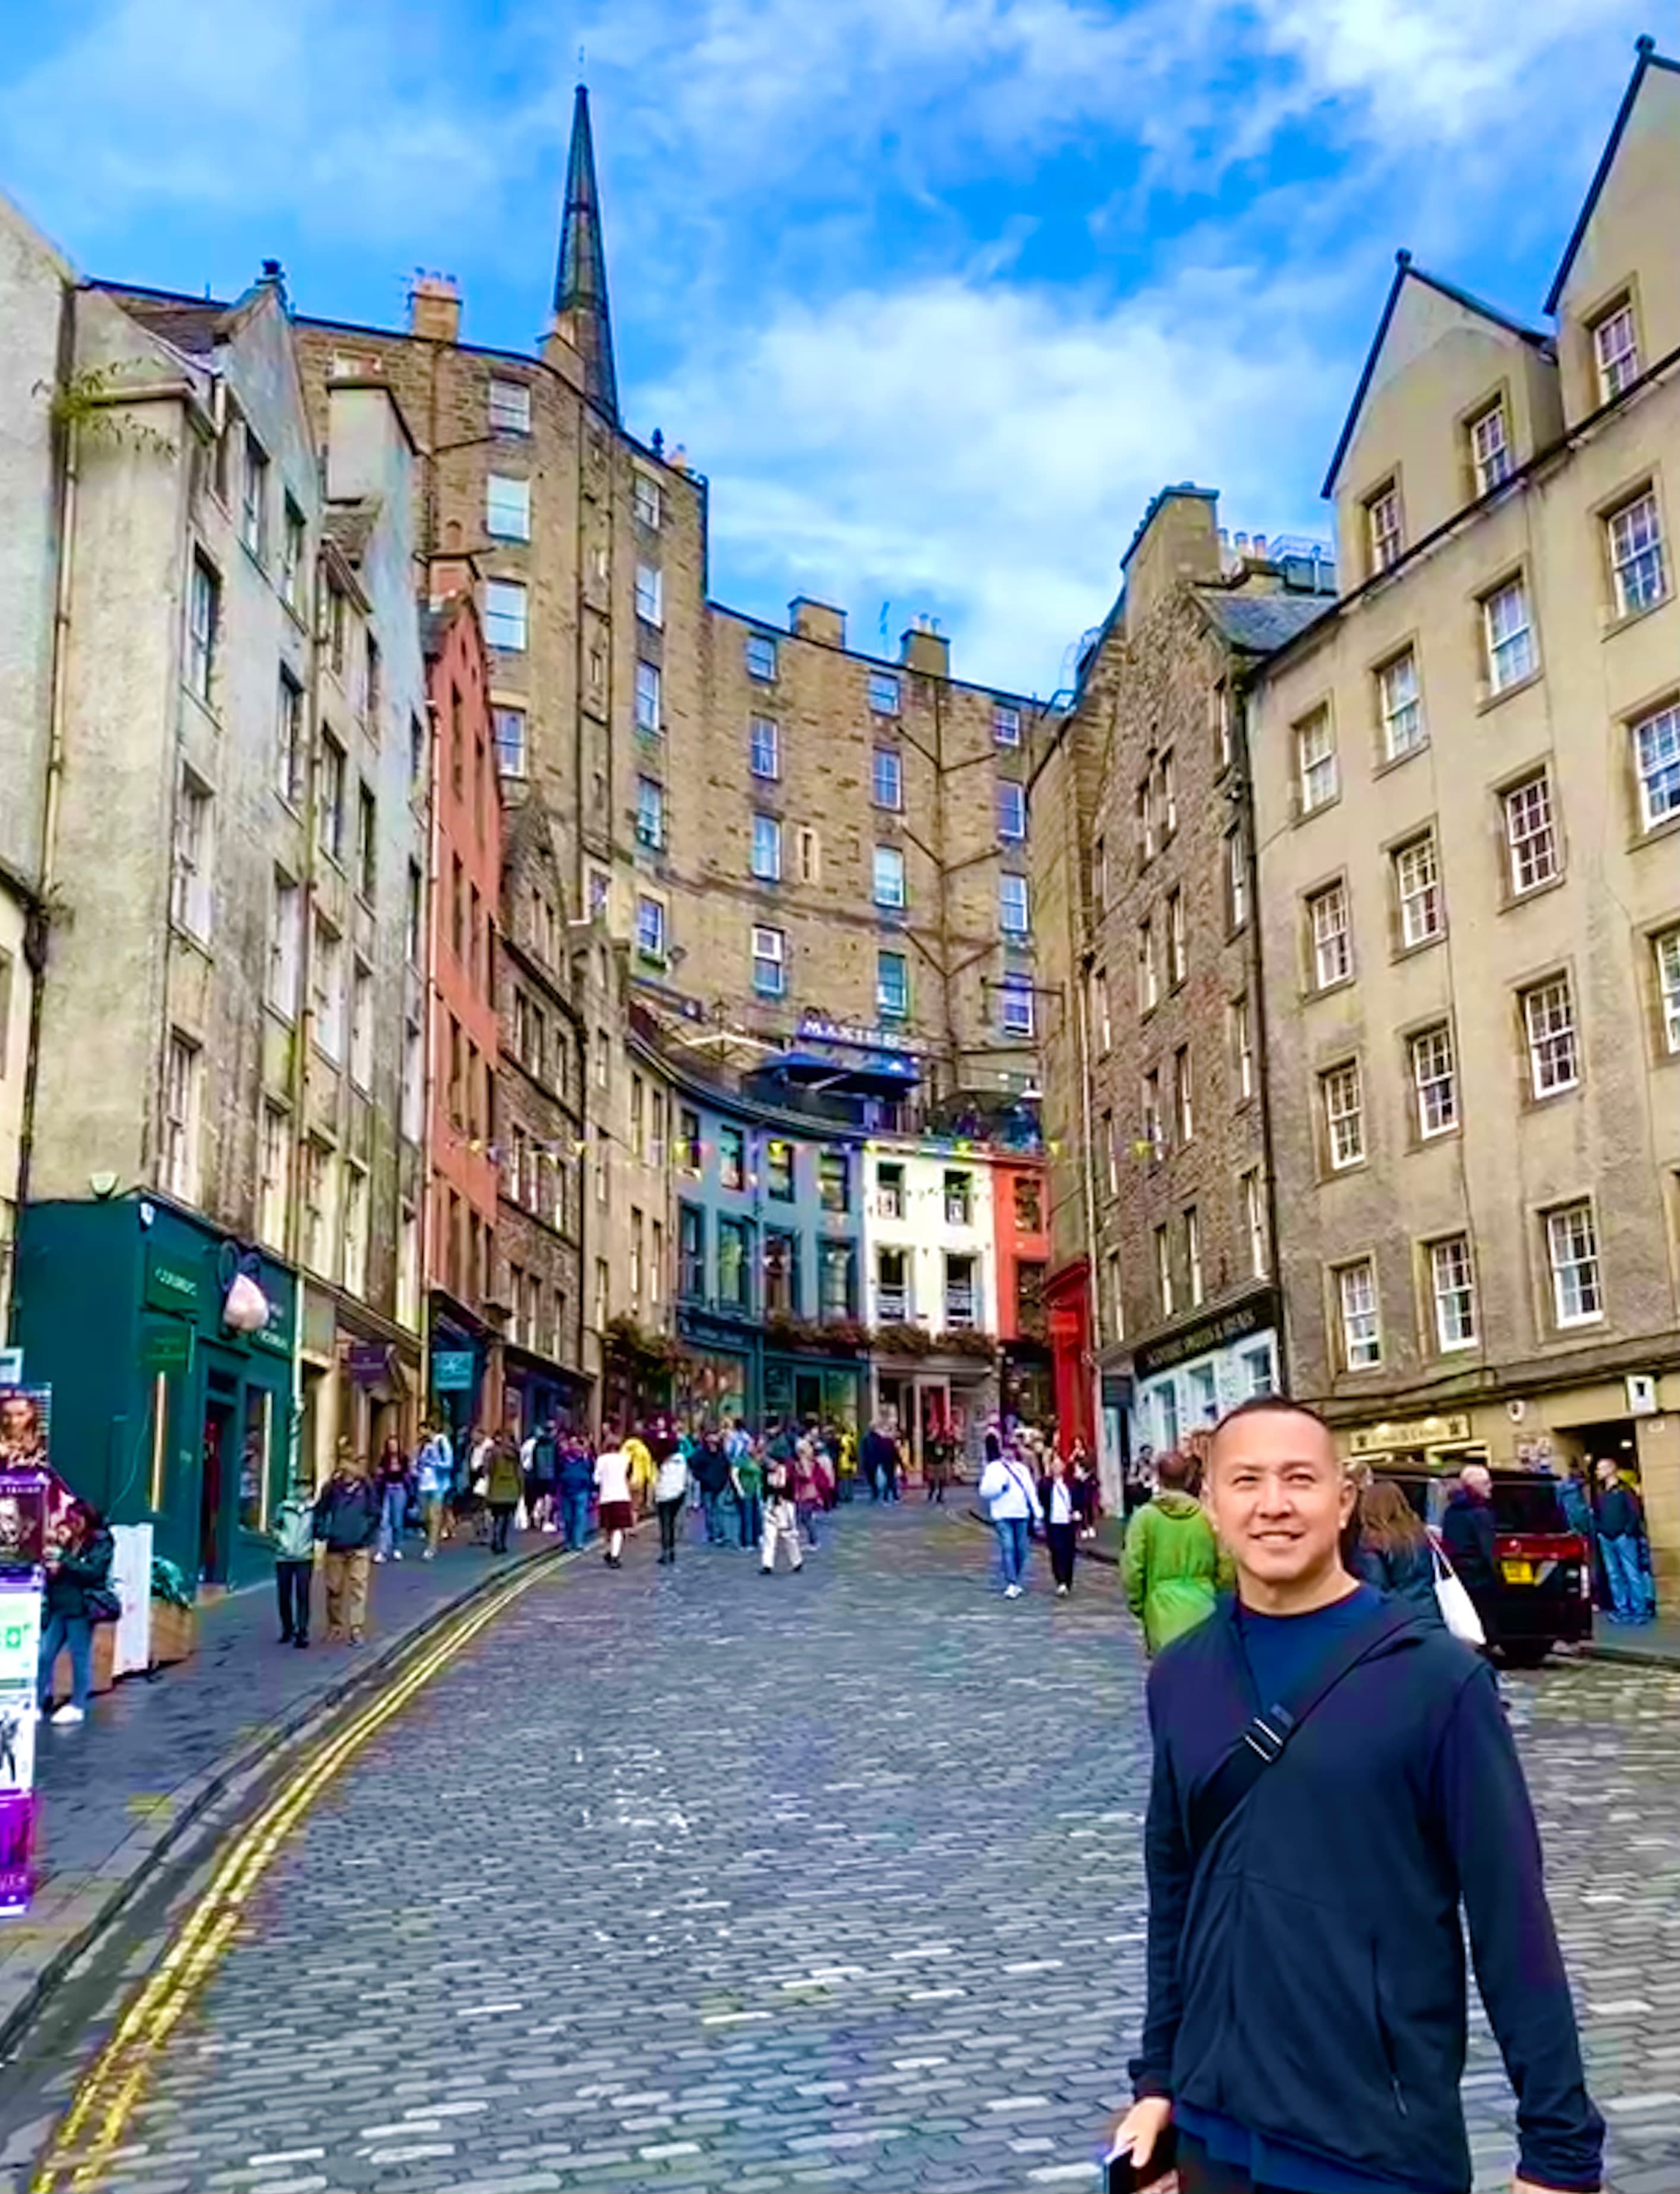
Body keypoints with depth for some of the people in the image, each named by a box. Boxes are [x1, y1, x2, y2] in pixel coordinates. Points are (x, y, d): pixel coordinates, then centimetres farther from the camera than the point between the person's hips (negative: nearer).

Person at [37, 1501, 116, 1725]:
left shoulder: (101, 1543, -5)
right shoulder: (67, 1541, 13)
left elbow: (93, 1572, -18)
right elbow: (53, 1572, 21)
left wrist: (64, 1558, -21)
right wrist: (52, 1570, -3)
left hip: (81, 1609, -6)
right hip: (58, 1607, 6)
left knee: (80, 1658, 2)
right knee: (44, 1656, 4)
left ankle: (77, 1707, 11)